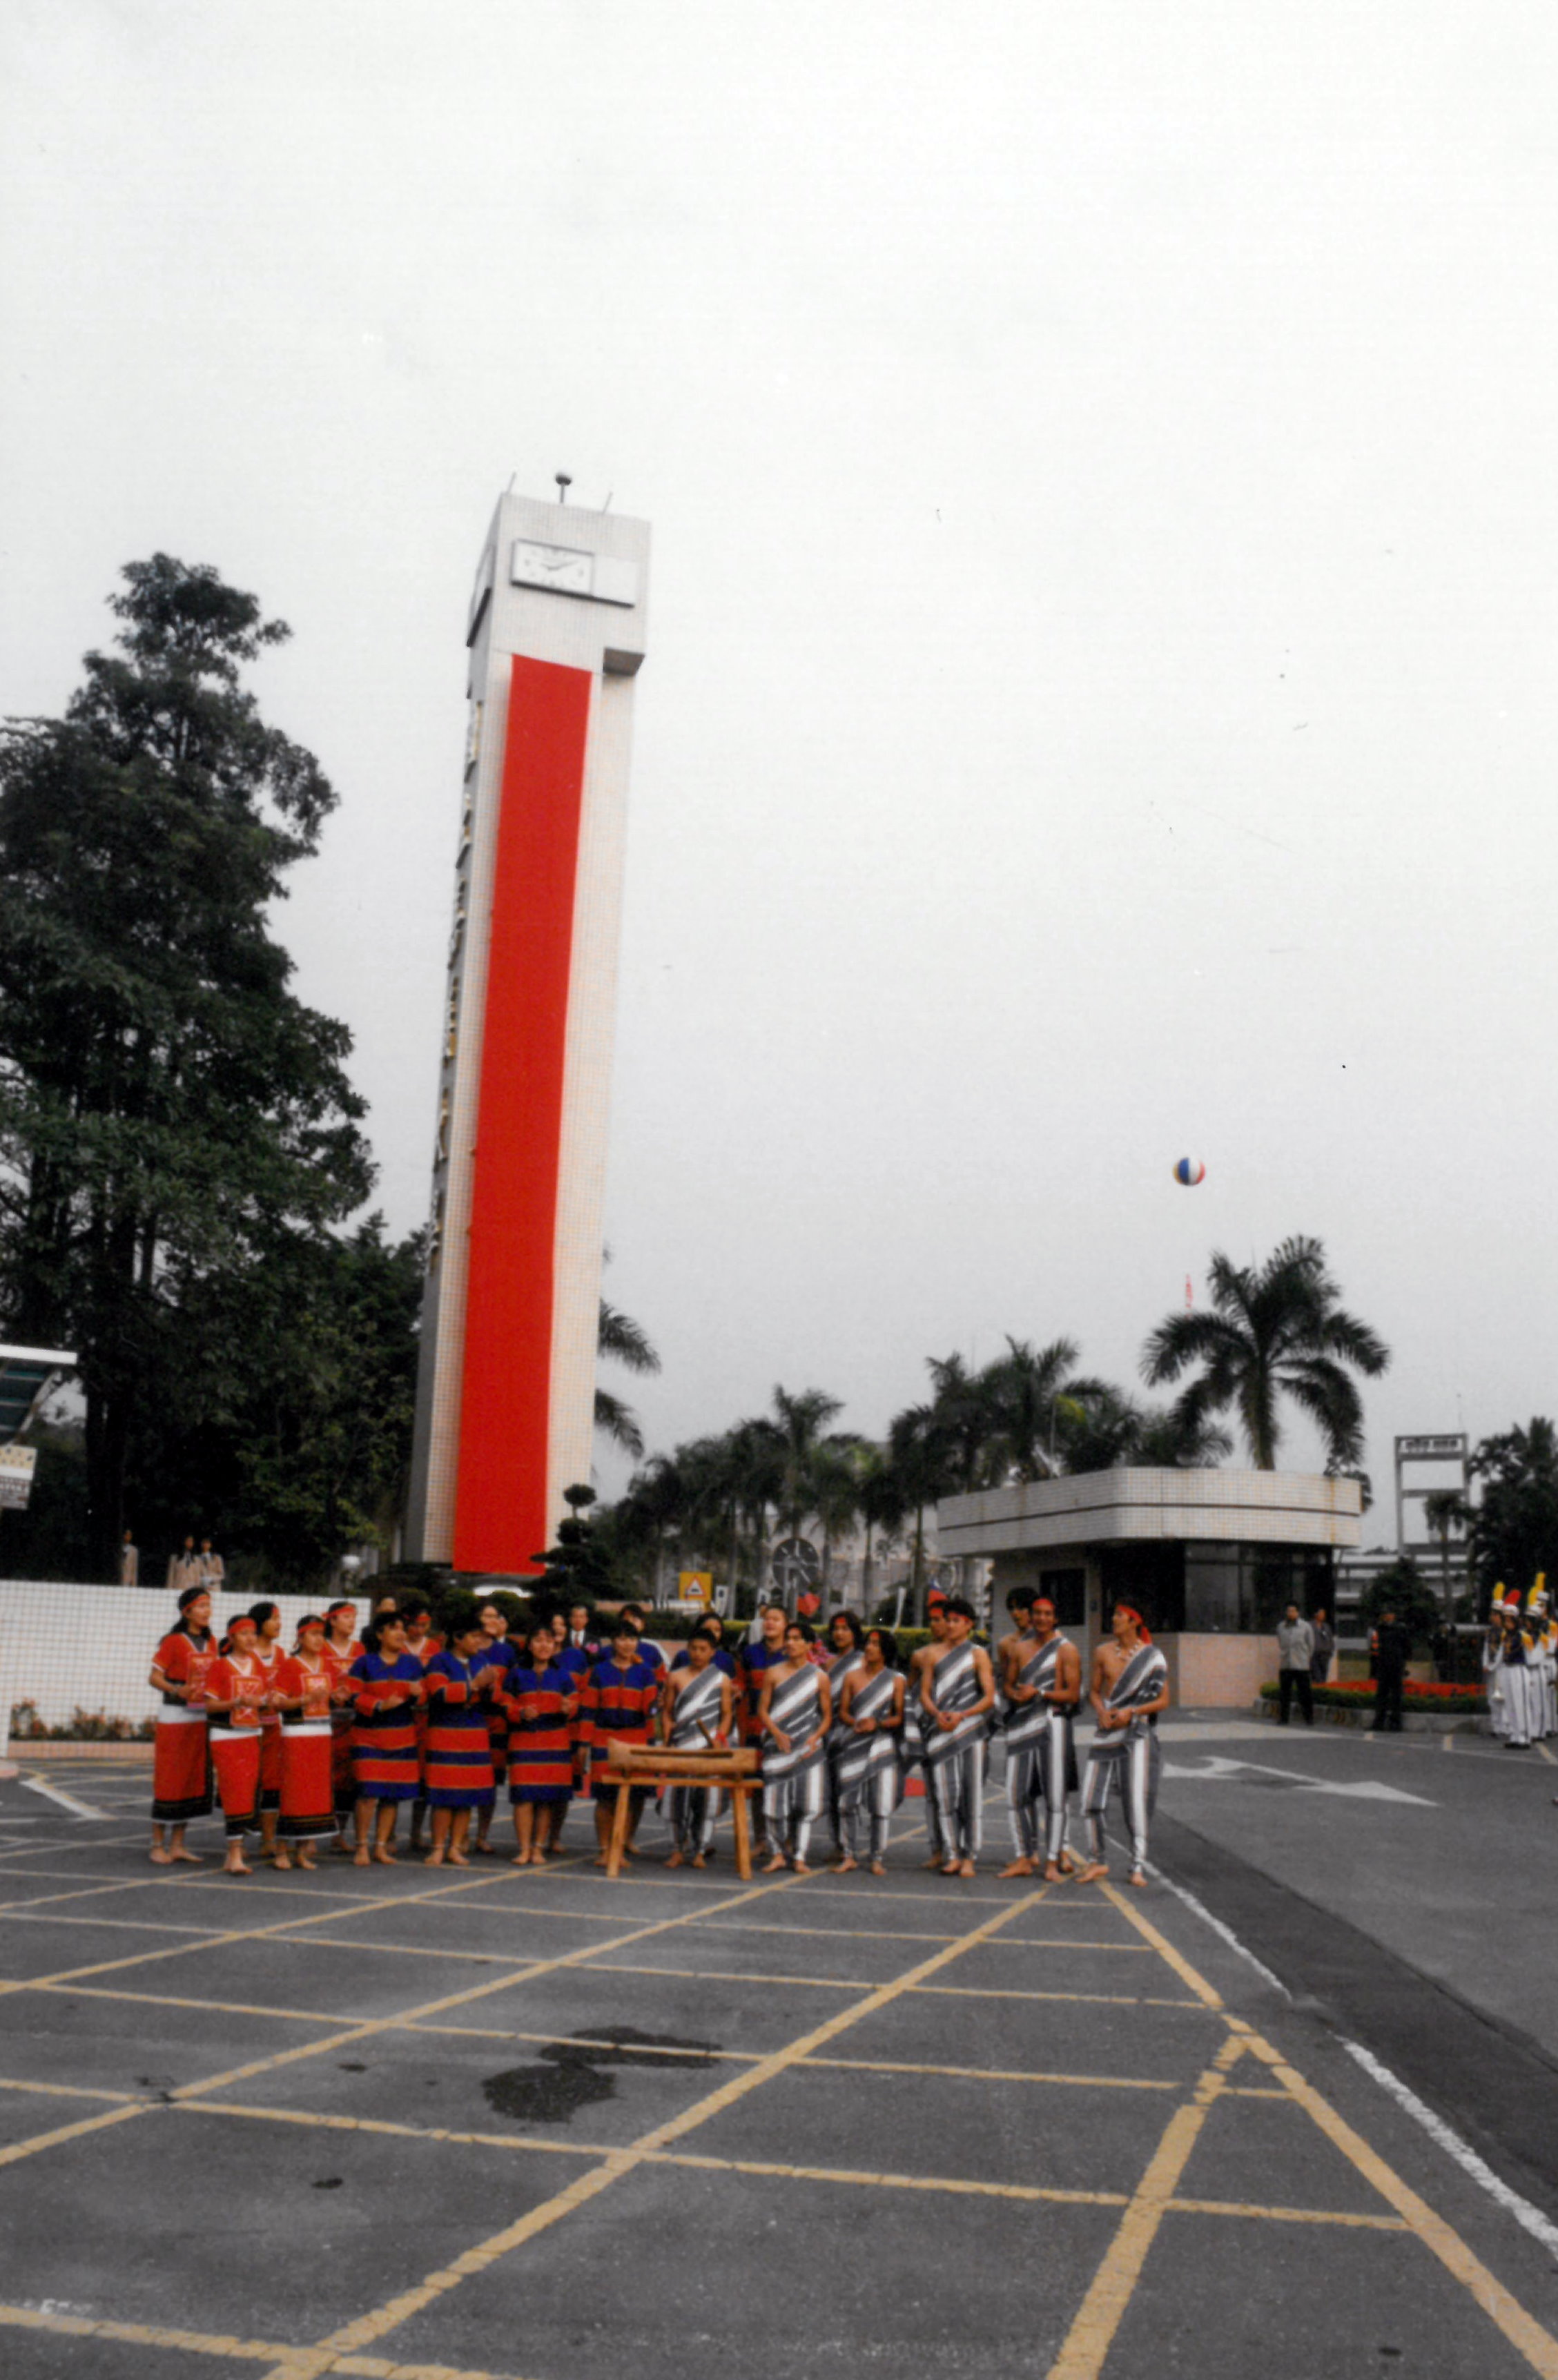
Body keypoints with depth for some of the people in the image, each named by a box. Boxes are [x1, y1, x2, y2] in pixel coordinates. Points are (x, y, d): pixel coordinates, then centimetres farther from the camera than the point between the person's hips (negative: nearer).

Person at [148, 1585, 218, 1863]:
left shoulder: (211, 1642, 10)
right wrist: (178, 1690, -27)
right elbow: (155, 1677, -11)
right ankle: (158, 1846, 7)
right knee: (168, 1780, -3)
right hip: (174, 1717, -6)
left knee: (194, 1781, 8)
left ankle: (178, 1845, 17)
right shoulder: (173, 1642, -8)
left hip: (202, 1719, 6)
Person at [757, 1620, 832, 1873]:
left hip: (809, 1748, 0)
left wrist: (815, 1738, -11)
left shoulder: (820, 1677, 4)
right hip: (778, 1748, 0)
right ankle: (777, 1854, 13)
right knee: (774, 1800, -2)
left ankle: (799, 1858, 8)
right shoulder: (774, 1674, 5)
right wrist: (777, 1734, -12)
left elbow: (827, 1715, 6)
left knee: (808, 1803, -2)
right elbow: (763, 1710, 3)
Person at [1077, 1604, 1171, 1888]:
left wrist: (1131, 1712, -13)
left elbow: (1163, 1701, 0)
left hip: (1137, 1731, -3)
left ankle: (1138, 1867, 2)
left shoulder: (1152, 1657, -1)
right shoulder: (1103, 1652, 7)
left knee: (1137, 1800, -7)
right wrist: (1101, 1712, -7)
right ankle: (1097, 1861, 14)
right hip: (1107, 1734, 3)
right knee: (1091, 1798, -1)